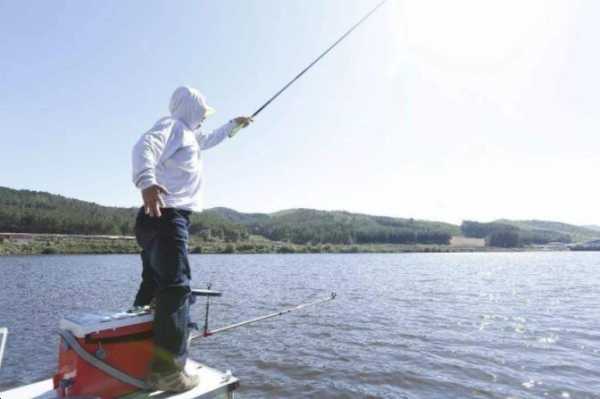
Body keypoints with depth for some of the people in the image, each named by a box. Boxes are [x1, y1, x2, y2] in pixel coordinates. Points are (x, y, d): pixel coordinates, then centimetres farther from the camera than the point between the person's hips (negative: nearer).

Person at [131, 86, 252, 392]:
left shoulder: (189, 134, 28)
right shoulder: (171, 125, -1)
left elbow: (209, 140, 50)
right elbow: (145, 146, -22)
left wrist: (234, 125, 56)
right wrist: (147, 181, -41)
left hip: (167, 218, 11)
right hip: (166, 216, -11)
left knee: (154, 287, 13)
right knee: (176, 288, -16)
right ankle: (167, 371, -15)